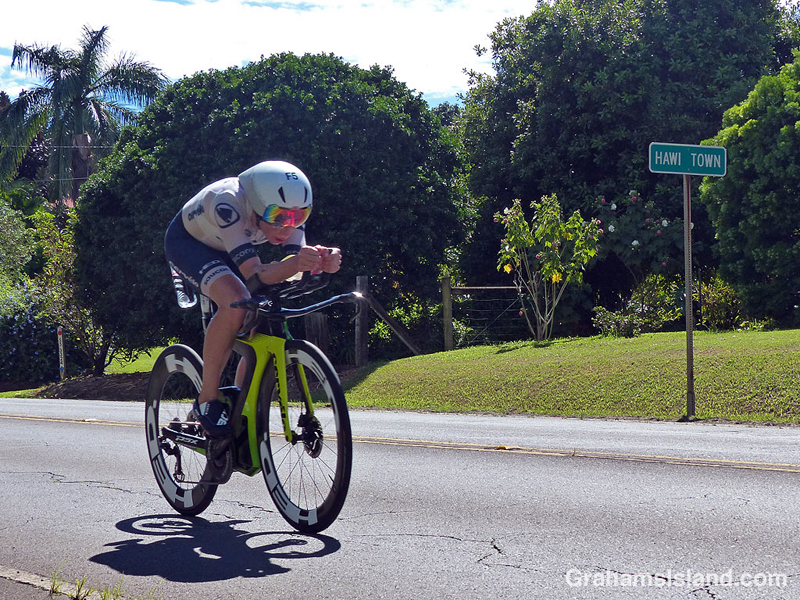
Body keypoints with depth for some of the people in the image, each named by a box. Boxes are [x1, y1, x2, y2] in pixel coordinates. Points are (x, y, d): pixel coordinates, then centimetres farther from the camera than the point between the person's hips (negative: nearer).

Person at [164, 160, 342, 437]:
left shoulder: (287, 211, -23)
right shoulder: (228, 203, -41)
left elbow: (294, 267, -29)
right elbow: (255, 274, -45)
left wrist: (321, 262, -52)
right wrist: (296, 263, -63)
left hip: (224, 250, 6)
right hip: (187, 241, -6)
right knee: (235, 303, -32)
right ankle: (207, 400, -19)